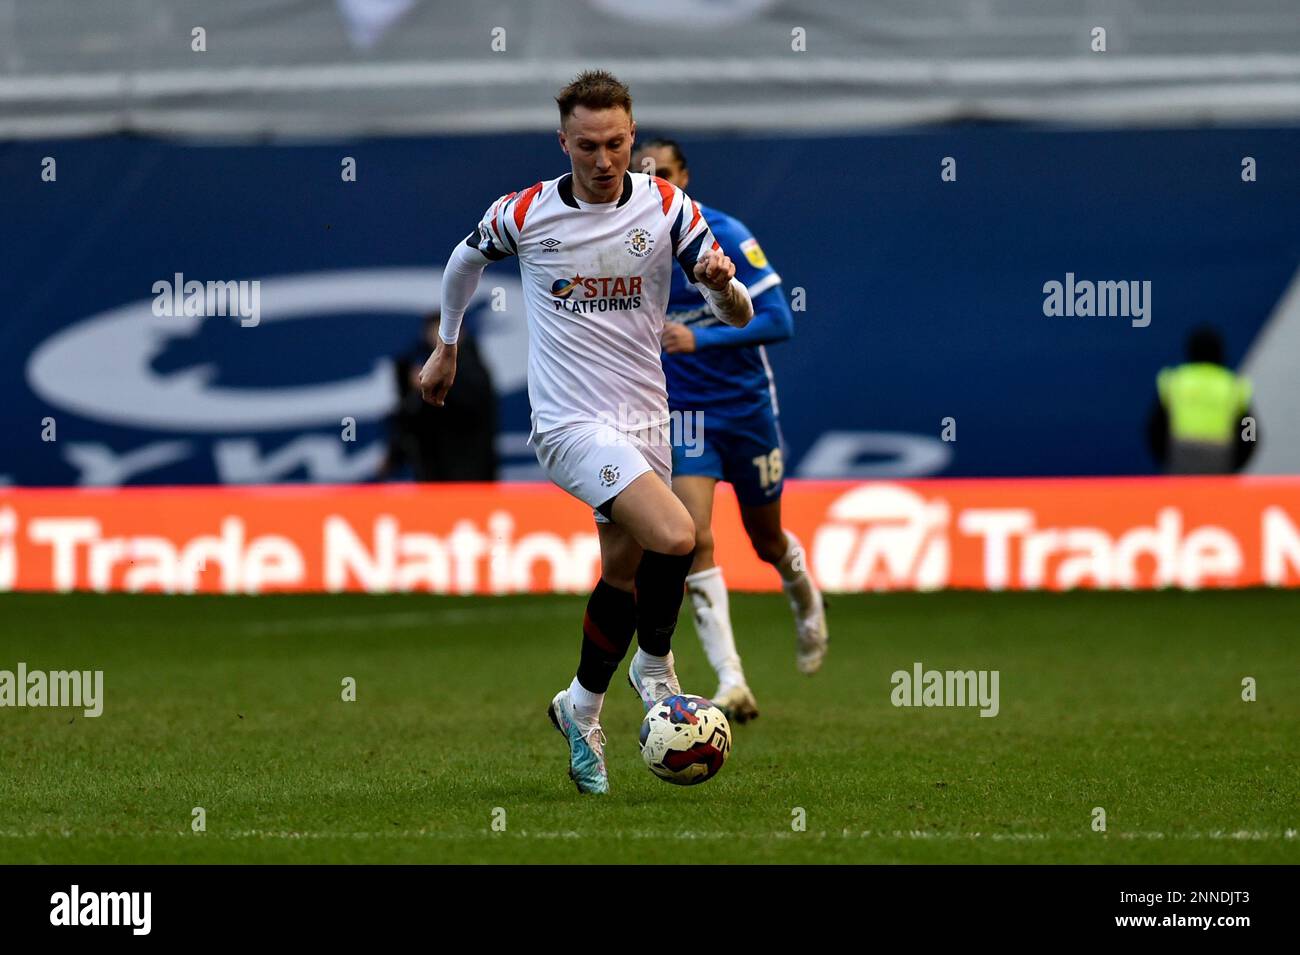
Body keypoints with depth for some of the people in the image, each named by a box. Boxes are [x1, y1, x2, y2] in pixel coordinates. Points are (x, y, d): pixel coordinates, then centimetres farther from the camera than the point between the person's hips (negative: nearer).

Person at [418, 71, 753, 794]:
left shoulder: (668, 208, -3)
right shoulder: (524, 214, -7)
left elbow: (739, 316, -5)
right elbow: (466, 260, 16)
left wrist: (722, 283, -27)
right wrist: (447, 348, 25)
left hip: (645, 419, 4)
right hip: (572, 422, -4)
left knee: (625, 574, 11)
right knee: (675, 537, -24)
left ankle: (582, 711, 33)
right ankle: (655, 664, -2)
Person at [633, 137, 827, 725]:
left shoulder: (725, 236, -13)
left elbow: (778, 320, -18)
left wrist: (700, 338, -27)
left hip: (745, 406, -1)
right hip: (680, 412, 1)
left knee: (767, 541, 14)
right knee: (696, 539, -18)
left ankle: (806, 601, 50)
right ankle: (730, 680, -21)